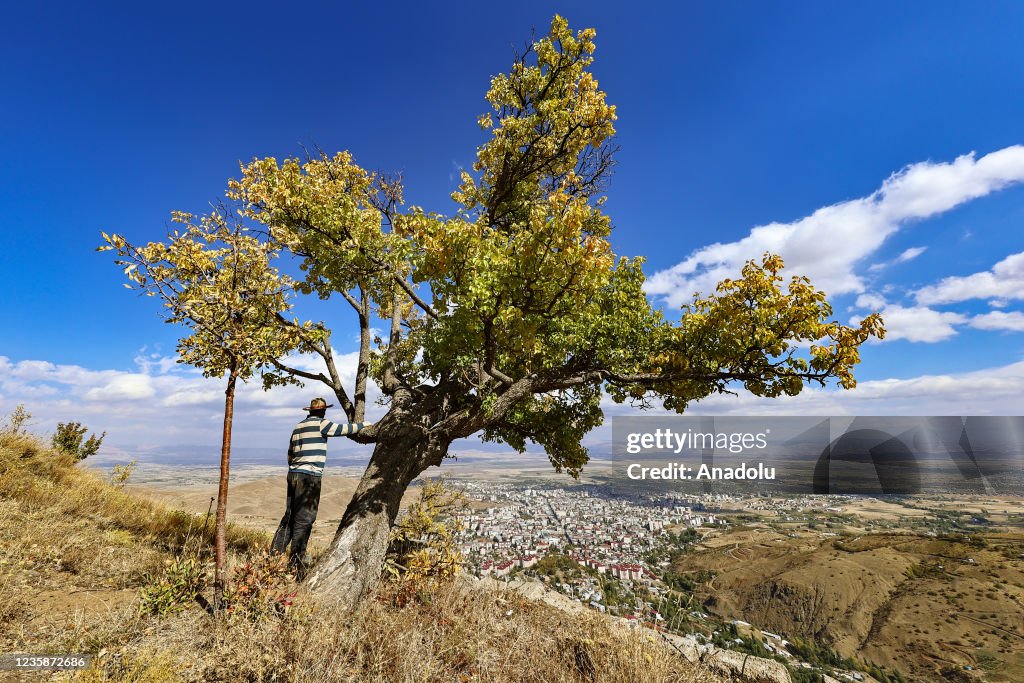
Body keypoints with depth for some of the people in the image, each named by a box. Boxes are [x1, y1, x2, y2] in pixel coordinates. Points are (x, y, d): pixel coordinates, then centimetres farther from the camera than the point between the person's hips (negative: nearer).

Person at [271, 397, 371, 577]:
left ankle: (274, 553, 21)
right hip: (310, 476, -8)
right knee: (304, 520, -1)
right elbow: (343, 429, -5)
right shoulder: (320, 423, -8)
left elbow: (290, 453, 22)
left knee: (290, 516, 16)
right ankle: (297, 561, 4)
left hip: (294, 474, 8)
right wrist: (363, 424, 9)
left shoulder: (298, 427, 15)